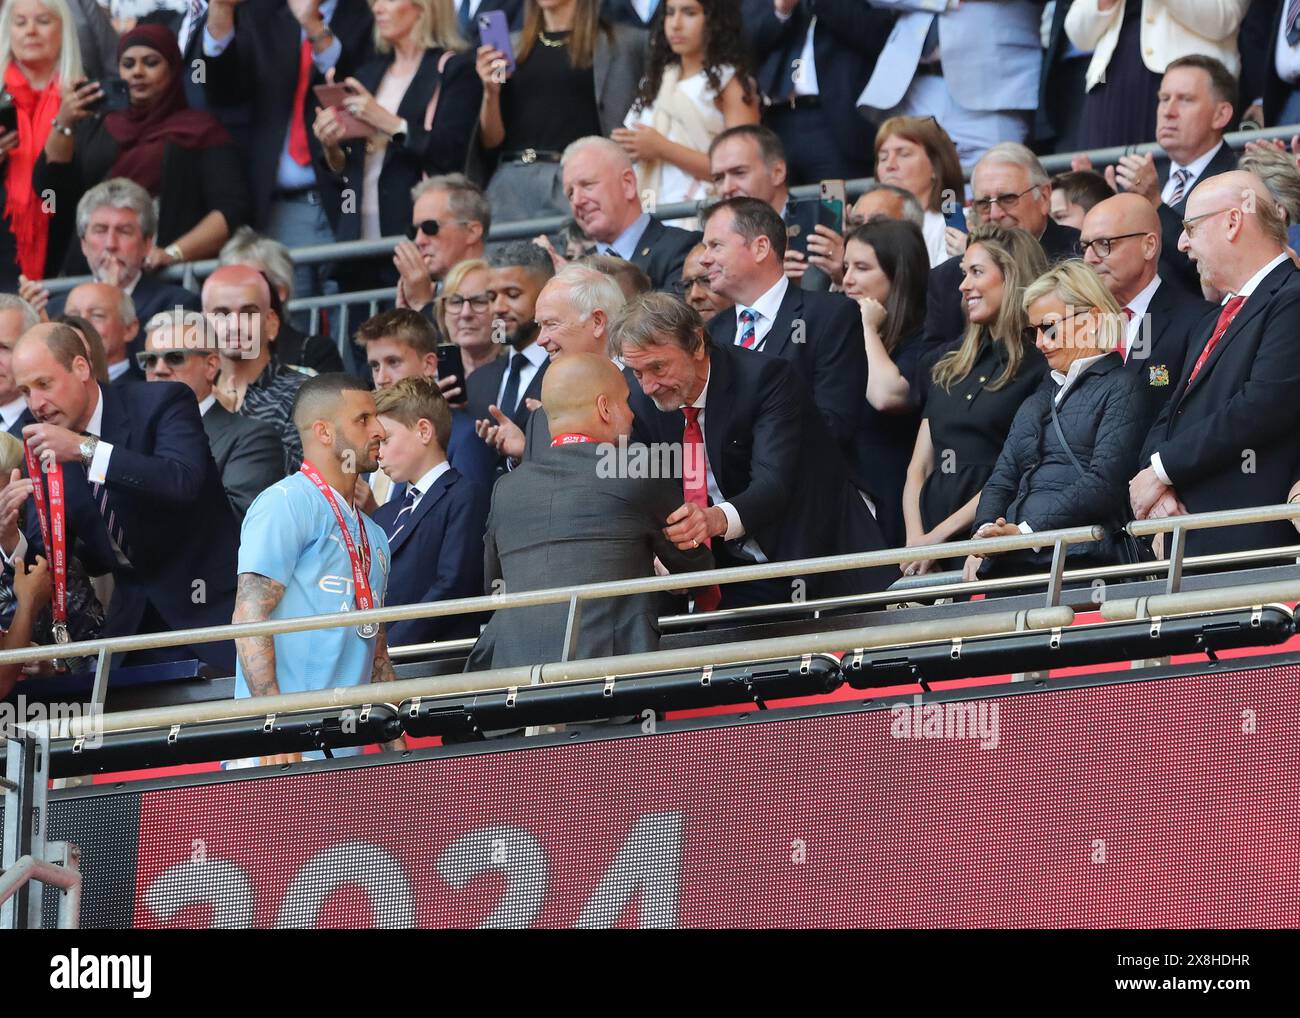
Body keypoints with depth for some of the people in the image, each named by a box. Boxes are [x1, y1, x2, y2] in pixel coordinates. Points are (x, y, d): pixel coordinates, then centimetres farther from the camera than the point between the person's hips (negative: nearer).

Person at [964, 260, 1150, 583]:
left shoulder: (1122, 390, 5)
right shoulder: (1036, 402, 30)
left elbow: (1104, 483, -8)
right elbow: (1001, 480, 22)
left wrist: (1027, 530, -15)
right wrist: (984, 535, 0)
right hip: (1012, 563, 6)